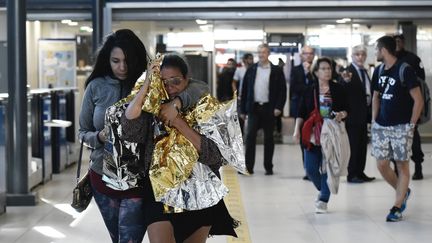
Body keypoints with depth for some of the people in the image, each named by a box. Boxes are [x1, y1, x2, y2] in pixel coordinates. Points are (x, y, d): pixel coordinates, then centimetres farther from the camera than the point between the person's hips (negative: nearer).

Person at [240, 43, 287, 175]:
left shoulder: (276, 71, 0)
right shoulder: (251, 70, 6)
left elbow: (282, 90, 0)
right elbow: (244, 90, 8)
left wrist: (278, 107, -11)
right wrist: (243, 109, 4)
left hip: (269, 109, -1)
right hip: (254, 108, 1)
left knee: (269, 138, 6)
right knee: (250, 136, -5)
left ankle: (268, 167, 15)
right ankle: (248, 167, -3)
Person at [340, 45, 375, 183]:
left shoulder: (364, 71, 13)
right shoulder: (348, 71, -12)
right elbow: (344, 92, -22)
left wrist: (370, 112, 13)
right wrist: (347, 81, -41)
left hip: (364, 114, 8)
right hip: (353, 114, -8)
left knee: (362, 144, 11)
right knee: (355, 145, -5)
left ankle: (360, 172, 18)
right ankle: (352, 175, 2)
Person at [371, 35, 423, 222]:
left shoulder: (405, 70, -12)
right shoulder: (379, 71, 8)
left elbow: (418, 100, -11)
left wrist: (411, 125, -10)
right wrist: (374, 121, 10)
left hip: (401, 127, -6)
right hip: (381, 126, 6)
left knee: (402, 165, 0)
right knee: (381, 164, 4)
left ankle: (397, 208, 5)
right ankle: (403, 192, 28)